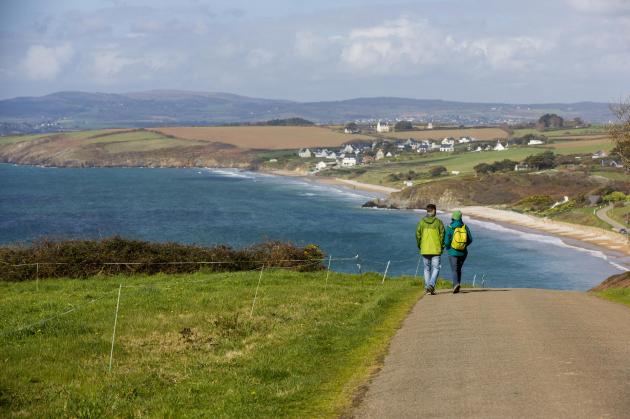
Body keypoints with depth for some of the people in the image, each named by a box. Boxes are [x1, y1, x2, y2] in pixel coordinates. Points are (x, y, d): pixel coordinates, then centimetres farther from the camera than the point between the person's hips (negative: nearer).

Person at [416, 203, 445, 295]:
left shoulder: (422, 222, -1)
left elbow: (418, 234, -2)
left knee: (427, 269, 14)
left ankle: (427, 287, 13)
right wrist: (442, 247, 7)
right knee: (436, 268, 2)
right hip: (436, 250, -2)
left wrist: (419, 246, 10)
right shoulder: (438, 222, -5)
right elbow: (442, 235, -5)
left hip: (425, 250, 2)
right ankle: (431, 285, -17)